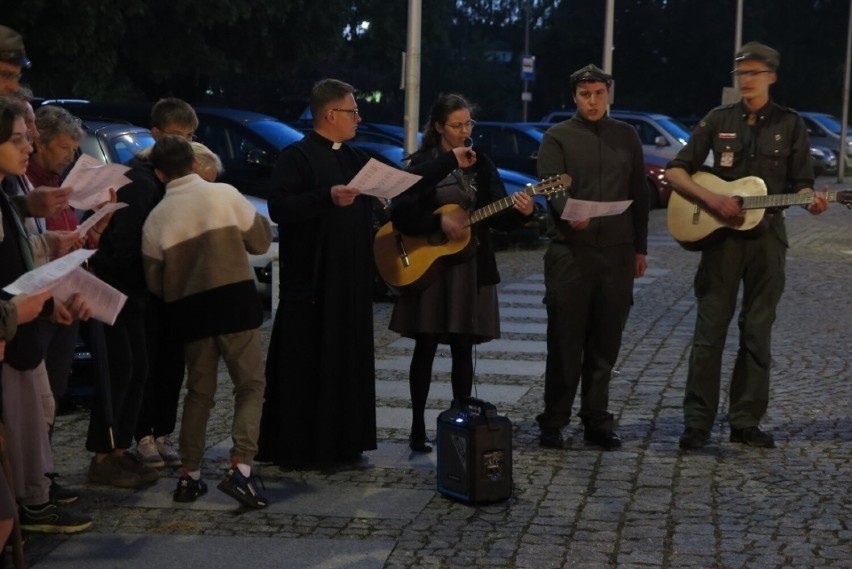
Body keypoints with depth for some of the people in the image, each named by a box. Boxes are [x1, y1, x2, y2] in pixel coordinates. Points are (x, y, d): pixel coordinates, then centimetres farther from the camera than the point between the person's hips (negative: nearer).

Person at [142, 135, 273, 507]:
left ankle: (190, 475, 17)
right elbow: (261, 241, 3)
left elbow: (155, 283, 7)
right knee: (251, 385, 4)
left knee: (199, 392, 16)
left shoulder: (157, 218, 1)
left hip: (190, 311, 3)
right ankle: (240, 469, -11)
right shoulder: (224, 195, -5)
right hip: (234, 301, -3)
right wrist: (244, 224, 21)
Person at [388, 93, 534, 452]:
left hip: (471, 268, 3)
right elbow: (400, 216, -11)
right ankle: (418, 429, 9)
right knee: (426, 348, 2)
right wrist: (439, 223, -22)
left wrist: (520, 212, -16)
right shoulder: (421, 165, -3)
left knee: (463, 350, 6)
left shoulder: (481, 166, 8)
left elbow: (498, 218, 4)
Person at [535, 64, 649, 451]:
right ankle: (553, 422, 9)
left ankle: (596, 420, 16)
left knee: (606, 341, 6)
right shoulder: (558, 137, 3)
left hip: (618, 251, 3)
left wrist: (640, 248, 13)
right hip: (570, 250, -3)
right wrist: (570, 216, -31)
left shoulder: (626, 136, 14)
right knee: (565, 339, 0)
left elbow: (639, 194, 16)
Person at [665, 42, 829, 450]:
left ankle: (745, 421, 13)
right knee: (710, 329, -2)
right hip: (721, 234, 0)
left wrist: (812, 200, -16)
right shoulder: (718, 121, 6)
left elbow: (801, 183, 7)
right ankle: (697, 422, 3)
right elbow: (676, 170, 5)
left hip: (767, 235, 1)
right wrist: (711, 199, -11)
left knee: (757, 332, 5)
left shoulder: (790, 124, 6)